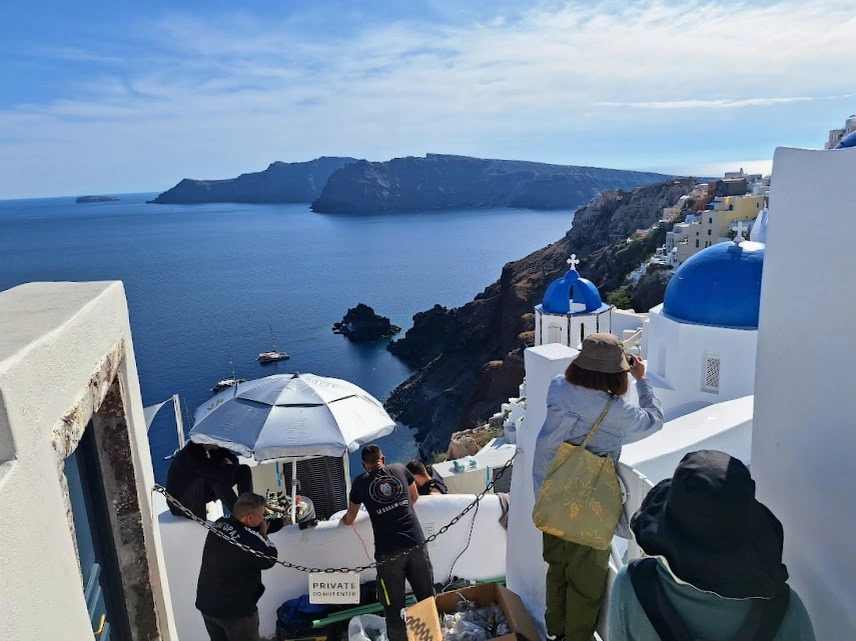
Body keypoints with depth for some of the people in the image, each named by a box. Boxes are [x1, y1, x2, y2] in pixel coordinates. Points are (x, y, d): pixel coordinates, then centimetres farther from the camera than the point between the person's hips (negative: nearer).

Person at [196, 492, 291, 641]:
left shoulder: (220, 523, -7)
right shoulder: (251, 541, -31)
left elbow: (252, 528, 10)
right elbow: (270, 559, -9)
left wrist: (282, 522, 18)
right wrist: (264, 535, 3)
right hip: (235, 609, -7)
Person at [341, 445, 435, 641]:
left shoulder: (360, 483, 9)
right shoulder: (400, 469, 13)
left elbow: (349, 519, 23)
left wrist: (344, 519, 46)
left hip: (388, 552, -2)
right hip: (416, 543, 2)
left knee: (394, 608, 7)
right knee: (427, 599, 13)